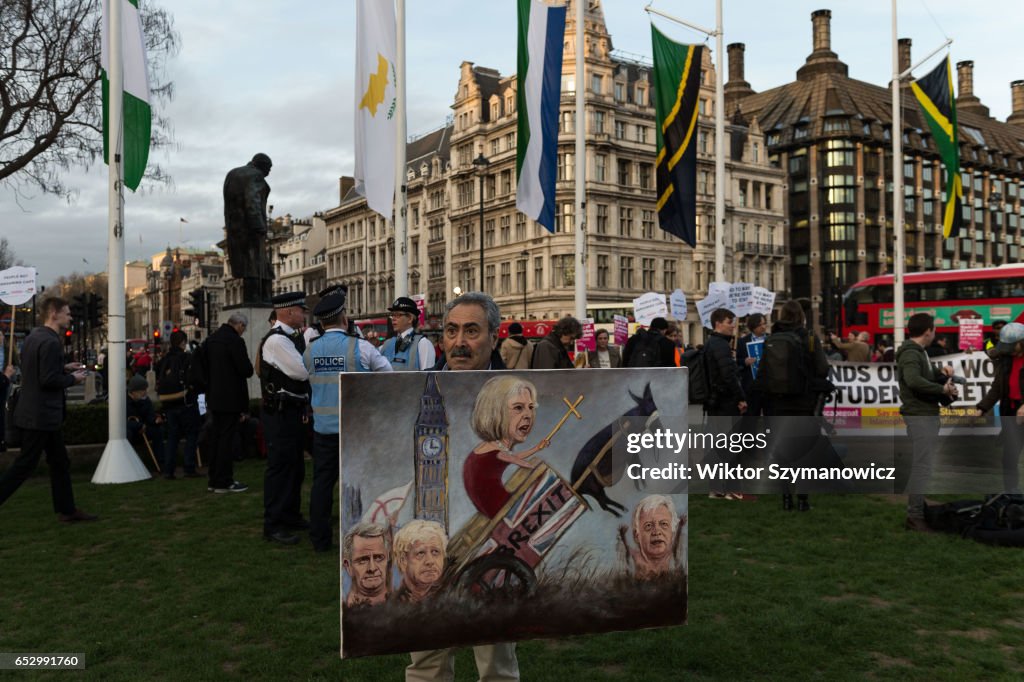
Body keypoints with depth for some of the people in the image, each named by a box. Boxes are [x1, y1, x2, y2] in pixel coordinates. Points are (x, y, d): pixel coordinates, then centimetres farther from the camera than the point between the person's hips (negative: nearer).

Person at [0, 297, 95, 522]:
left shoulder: (33, 336, 11)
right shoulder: (50, 342, -20)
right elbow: (48, 379, -24)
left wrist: (64, 368, 13)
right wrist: (73, 378, -9)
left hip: (35, 413, 10)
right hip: (41, 416, -10)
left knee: (60, 462, 14)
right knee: (24, 465, -2)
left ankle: (67, 510, 21)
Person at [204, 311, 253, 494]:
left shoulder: (211, 339, 9)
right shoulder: (235, 341, -16)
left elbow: (197, 362, 14)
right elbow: (246, 370, -18)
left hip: (214, 398, 8)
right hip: (231, 399, -8)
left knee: (217, 438, 16)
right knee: (227, 440, -2)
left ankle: (213, 479, 22)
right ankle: (224, 482, 3)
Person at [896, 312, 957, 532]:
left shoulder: (919, 352, 19)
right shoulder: (910, 353, -16)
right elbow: (914, 380, -33)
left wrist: (944, 378, 2)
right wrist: (942, 389, -23)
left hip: (928, 415, 11)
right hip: (919, 416, -11)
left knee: (923, 466, 17)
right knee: (922, 467, -9)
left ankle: (919, 509, 26)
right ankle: (915, 517, -5)